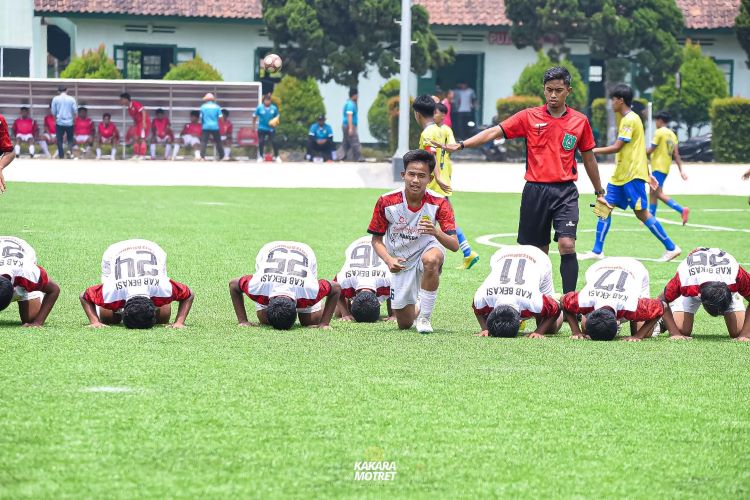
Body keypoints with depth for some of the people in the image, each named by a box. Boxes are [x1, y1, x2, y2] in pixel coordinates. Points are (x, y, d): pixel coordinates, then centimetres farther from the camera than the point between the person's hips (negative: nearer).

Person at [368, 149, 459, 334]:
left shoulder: (439, 203, -19)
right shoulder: (387, 202, -17)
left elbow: (454, 246, -23)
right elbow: (376, 240, -5)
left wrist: (436, 233, -44)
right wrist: (389, 260, -24)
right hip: (401, 261, 2)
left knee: (431, 259, -41)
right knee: (404, 324, 3)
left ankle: (425, 317, -23)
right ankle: (417, 310, 43)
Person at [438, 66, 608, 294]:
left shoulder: (580, 121, 5)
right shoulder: (529, 117, 2)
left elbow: (588, 158, 15)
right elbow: (494, 132, -4)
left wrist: (599, 192, 20)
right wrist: (461, 145, -15)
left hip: (565, 192, -1)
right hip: (535, 190, 1)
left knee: (567, 245, -16)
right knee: (538, 252, 6)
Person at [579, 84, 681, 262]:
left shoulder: (629, 120, -15)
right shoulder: (629, 119, 16)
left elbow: (617, 147, -19)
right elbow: (639, 148, 20)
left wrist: (593, 151, -16)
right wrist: (647, 174, 23)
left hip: (632, 175, -10)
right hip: (620, 175, 10)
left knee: (642, 213, -6)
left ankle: (671, 248, 1)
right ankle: (597, 251, 5)